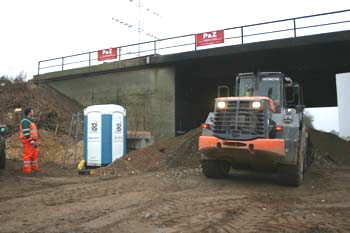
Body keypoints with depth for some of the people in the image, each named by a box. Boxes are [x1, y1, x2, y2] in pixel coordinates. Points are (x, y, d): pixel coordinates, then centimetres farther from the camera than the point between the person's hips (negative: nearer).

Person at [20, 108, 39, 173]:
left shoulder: (30, 121, 19)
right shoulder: (25, 121, -12)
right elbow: (26, 132, -20)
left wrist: (35, 141, 21)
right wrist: (32, 141, -24)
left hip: (32, 141, 10)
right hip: (28, 141, -10)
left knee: (34, 154, 11)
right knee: (28, 154, -8)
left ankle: (34, 168, 16)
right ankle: (27, 169, -5)